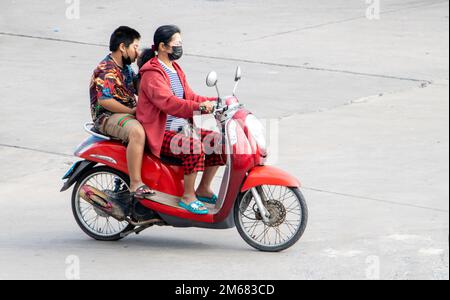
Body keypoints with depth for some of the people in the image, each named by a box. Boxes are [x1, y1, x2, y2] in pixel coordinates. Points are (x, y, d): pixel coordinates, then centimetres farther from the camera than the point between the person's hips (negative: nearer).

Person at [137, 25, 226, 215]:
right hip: (161, 133, -10)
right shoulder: (152, 74, -15)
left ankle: (203, 189, 11)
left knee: (217, 141, -1)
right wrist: (198, 107, -40)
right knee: (194, 146, -32)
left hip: (182, 128, 10)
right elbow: (168, 102, -30)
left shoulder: (176, 69, 17)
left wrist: (213, 102, -1)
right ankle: (188, 197, -21)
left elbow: (188, 96, 15)